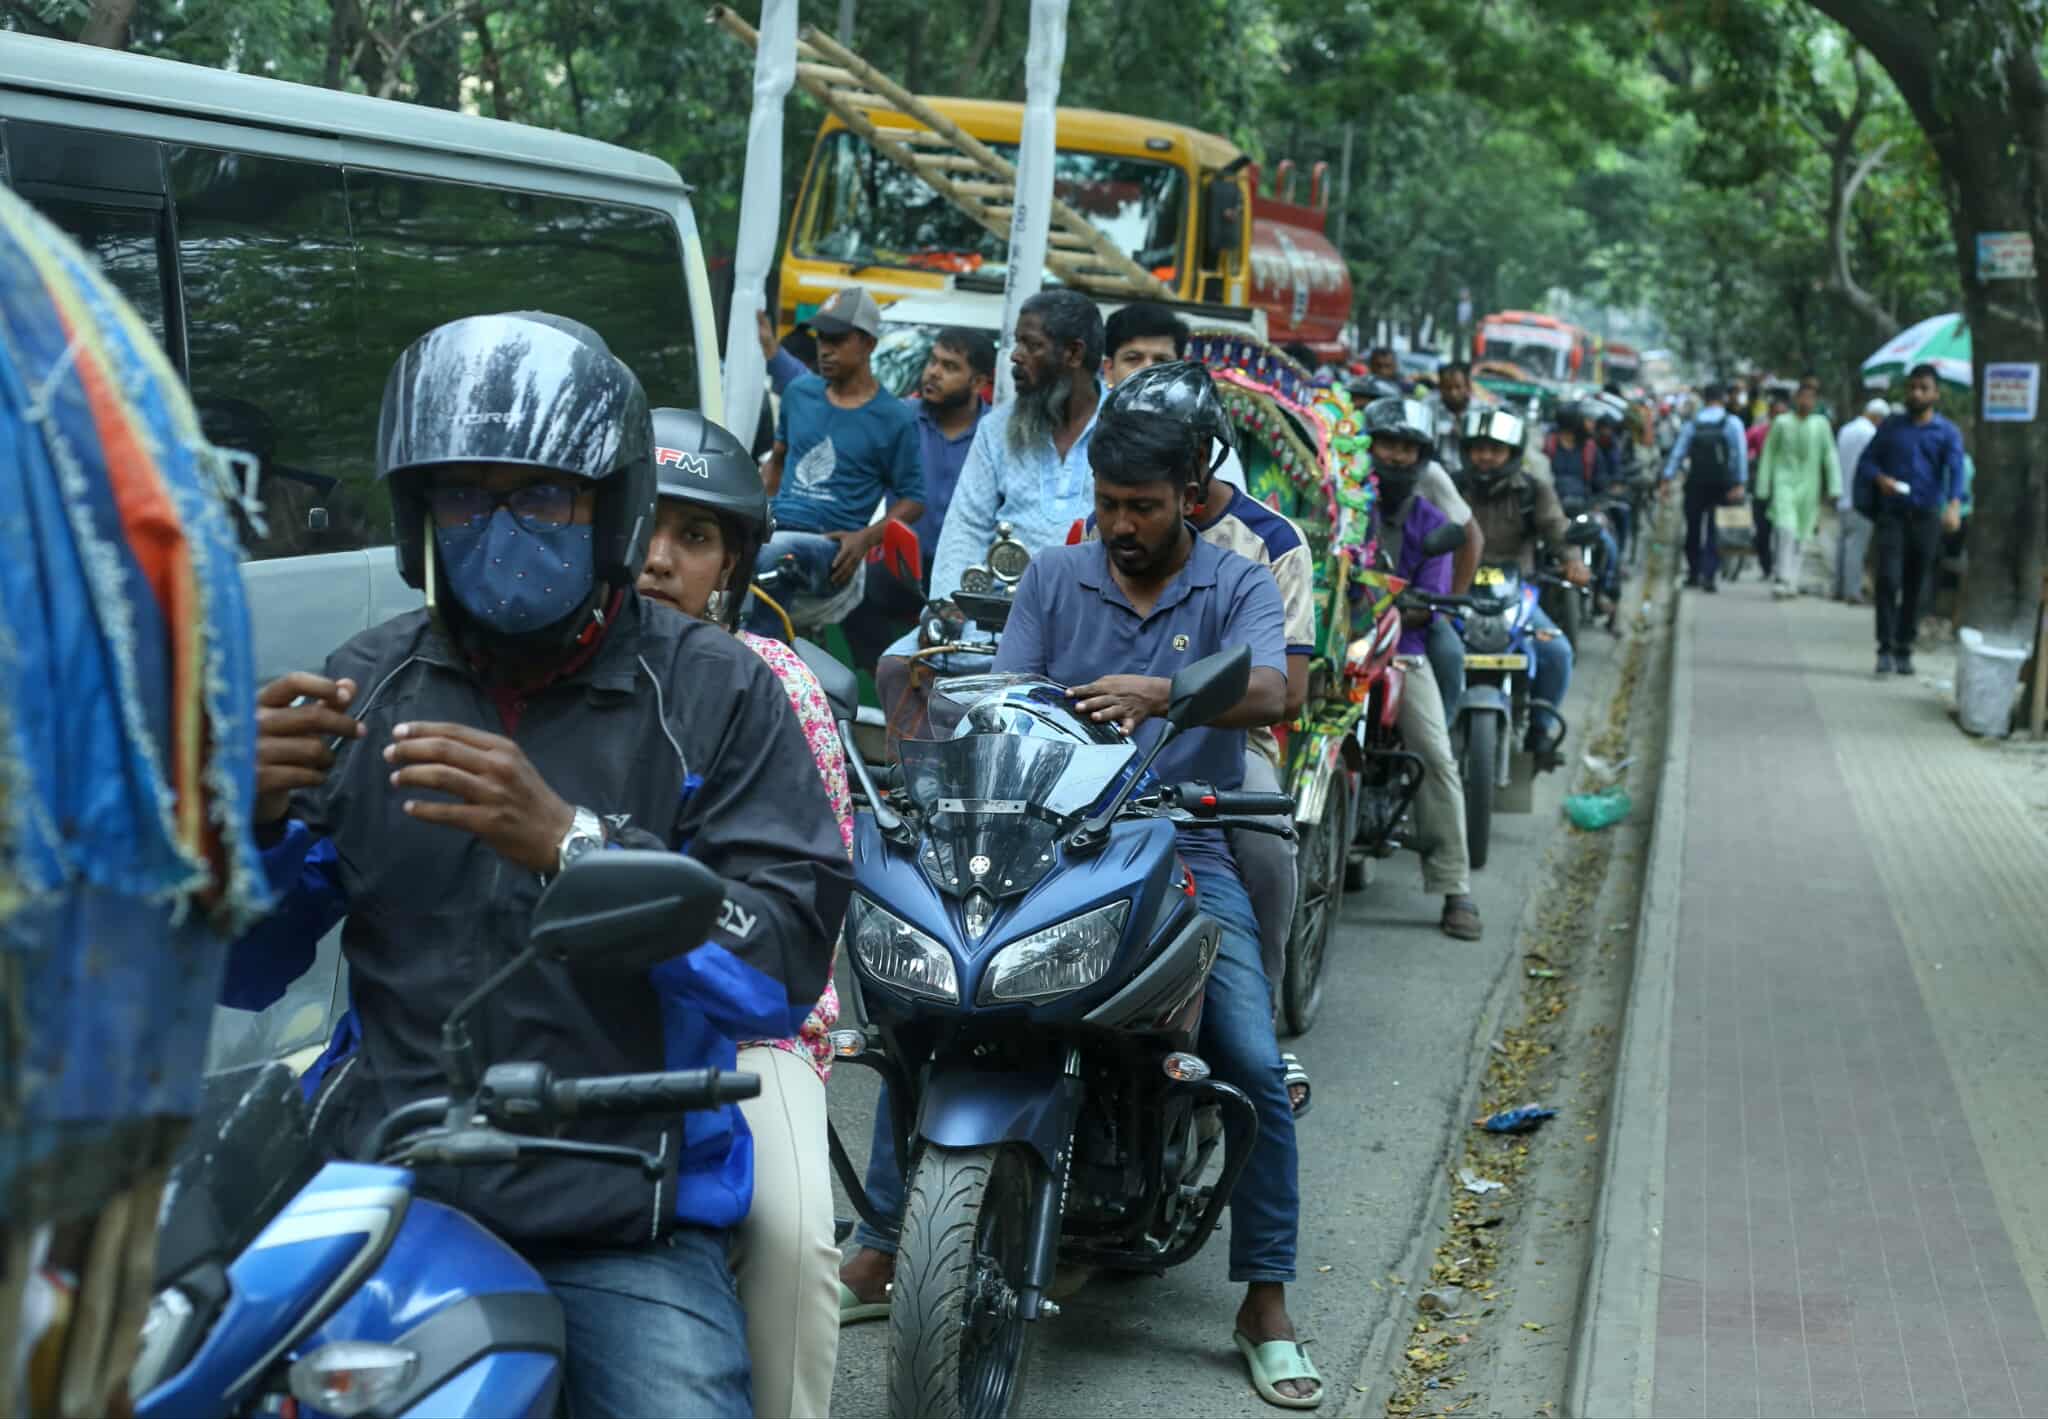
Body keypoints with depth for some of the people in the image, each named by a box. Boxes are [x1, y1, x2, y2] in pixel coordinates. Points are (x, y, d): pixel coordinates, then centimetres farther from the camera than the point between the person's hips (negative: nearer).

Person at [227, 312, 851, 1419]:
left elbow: (784, 970, -11)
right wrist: (249, 817, -12)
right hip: (376, 1192, 2)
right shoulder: (367, 686, 8)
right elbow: (238, 972, 9)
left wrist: (569, 840, -24)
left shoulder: (719, 694, -1)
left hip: (623, 1228, -2)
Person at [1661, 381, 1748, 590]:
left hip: (1696, 484, 1)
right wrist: (1739, 484, -9)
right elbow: (1740, 455, -8)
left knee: (1693, 528, 13)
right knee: (1714, 530, 3)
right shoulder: (1732, 424, -1)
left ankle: (1693, 574, 20)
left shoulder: (1691, 424, 4)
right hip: (1721, 485, -1)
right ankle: (1708, 574, -8)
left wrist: (1667, 479, 1)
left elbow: (1678, 452, 1)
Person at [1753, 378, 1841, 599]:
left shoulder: (1821, 424, 3)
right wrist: (1763, 488, 3)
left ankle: (1791, 582, 17)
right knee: (1786, 528, -19)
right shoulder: (1782, 423, 0)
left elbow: (1830, 455, 4)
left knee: (1801, 535, 7)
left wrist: (1835, 487, -4)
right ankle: (1783, 578, -17)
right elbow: (1768, 454, 5)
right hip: (1784, 481, -2)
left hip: (1808, 485, 2)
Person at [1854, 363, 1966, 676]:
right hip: (1891, 513, 0)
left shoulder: (1948, 433, 4)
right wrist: (1881, 478, -13)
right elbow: (1867, 460, 10)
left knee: (1915, 587, 6)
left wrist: (1954, 504, -30)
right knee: (1888, 579, -14)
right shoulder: (1892, 426, 9)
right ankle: (1886, 649, -13)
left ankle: (1904, 650, 16)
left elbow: (1956, 470, -11)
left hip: (1926, 517, 0)